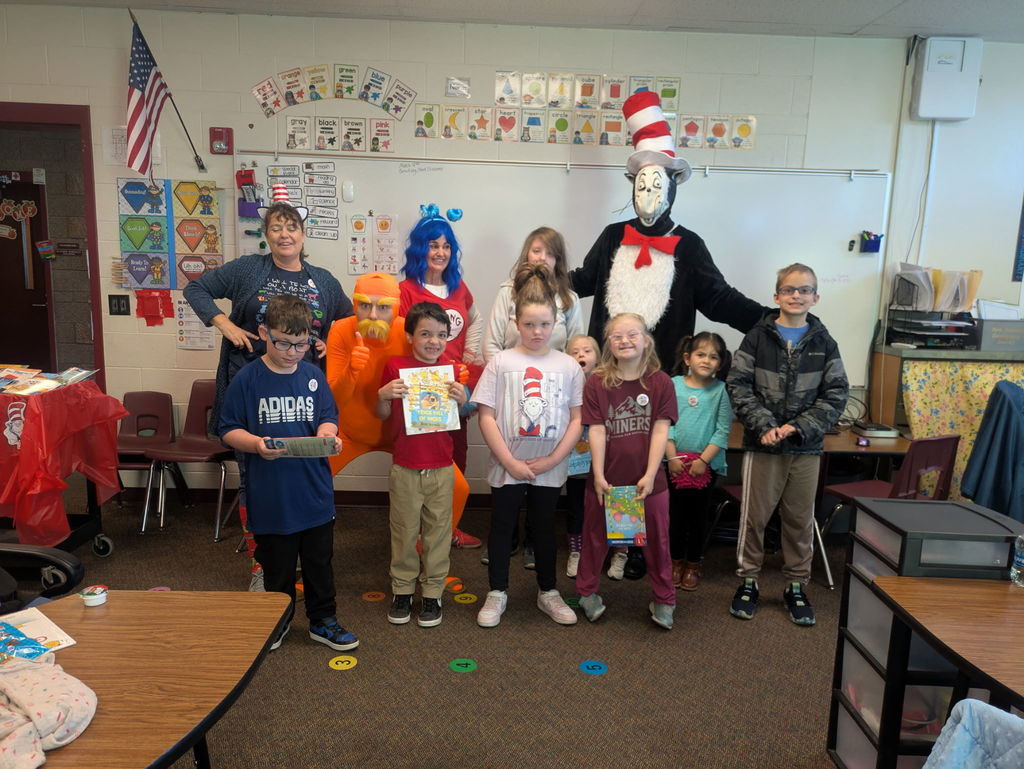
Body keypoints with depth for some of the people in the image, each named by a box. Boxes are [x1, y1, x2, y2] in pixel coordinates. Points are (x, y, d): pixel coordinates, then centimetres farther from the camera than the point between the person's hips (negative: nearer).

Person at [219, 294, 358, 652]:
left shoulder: (314, 375, 0)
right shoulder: (247, 380, -9)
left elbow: (328, 418, 6)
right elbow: (229, 430, -5)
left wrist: (327, 434, -16)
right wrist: (255, 444, -24)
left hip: (314, 491, 3)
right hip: (270, 496, -2)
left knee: (319, 561, 15)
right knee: (277, 564, 16)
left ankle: (323, 620, 32)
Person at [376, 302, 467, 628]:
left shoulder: (449, 372, 3)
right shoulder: (395, 366, -4)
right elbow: (382, 415, 4)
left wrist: (462, 400, -10)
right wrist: (383, 395, -16)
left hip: (441, 468, 2)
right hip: (405, 467, -1)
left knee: (438, 531, 9)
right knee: (404, 531, 10)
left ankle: (433, 592, 24)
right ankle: (402, 591, 27)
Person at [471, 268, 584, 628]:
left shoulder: (569, 366, -2)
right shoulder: (501, 362, -6)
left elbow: (577, 420, 0)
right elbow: (487, 417, -8)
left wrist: (552, 459, -9)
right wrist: (510, 462, -13)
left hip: (549, 468, 1)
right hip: (506, 467, -1)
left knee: (544, 527, 16)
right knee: (501, 527, 11)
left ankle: (548, 592, 33)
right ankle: (497, 593, 28)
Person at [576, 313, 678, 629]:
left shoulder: (660, 382, -4)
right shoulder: (597, 383, -5)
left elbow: (660, 430, -7)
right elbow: (597, 431, -8)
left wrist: (650, 476, -13)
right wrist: (599, 476, -12)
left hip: (648, 480, 0)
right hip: (606, 479, 0)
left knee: (656, 539, 12)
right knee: (596, 538, 15)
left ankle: (664, 599, 29)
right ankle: (587, 591, 33)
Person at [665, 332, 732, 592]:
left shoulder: (721, 390, -5)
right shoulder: (673, 385, -3)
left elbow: (723, 430, -8)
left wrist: (704, 459, -13)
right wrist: (672, 456, -10)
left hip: (707, 464, 0)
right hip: (676, 462, 1)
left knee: (699, 515, 11)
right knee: (676, 513, 11)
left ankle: (693, 565, 25)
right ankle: (676, 561, 27)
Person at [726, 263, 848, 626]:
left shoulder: (824, 342, 3)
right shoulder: (758, 337, -2)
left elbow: (836, 394, -1)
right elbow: (738, 385, -6)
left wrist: (797, 427, -13)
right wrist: (764, 425, -17)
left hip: (806, 446, 2)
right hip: (762, 443, -2)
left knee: (800, 519, 12)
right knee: (753, 516, 6)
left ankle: (796, 586, 27)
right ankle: (748, 582, 22)